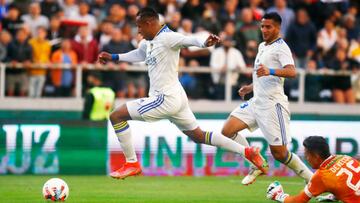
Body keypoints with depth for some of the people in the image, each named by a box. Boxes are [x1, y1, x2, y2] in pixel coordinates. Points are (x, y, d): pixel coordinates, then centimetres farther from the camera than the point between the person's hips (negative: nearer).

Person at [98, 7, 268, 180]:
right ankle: (247, 152, 17)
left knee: (117, 116, -7)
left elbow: (189, 40, -33)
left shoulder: (166, 38, -15)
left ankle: (132, 164, -1)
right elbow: (139, 55, 37)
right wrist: (113, 57, 38)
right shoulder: (148, 42, 14)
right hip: (176, 97, 10)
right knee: (198, 136, 16)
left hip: (167, 99, -10)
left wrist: (204, 43, -54)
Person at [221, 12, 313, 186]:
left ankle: (312, 179, 7)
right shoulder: (263, 46, 19)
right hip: (257, 101, 9)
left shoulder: (281, 47, -9)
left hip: (273, 104, -8)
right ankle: (256, 165, 7)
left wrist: (270, 71, -44)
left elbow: (291, 72, -29)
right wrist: (251, 87, 24)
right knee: (227, 131, -5)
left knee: (279, 154, -9)